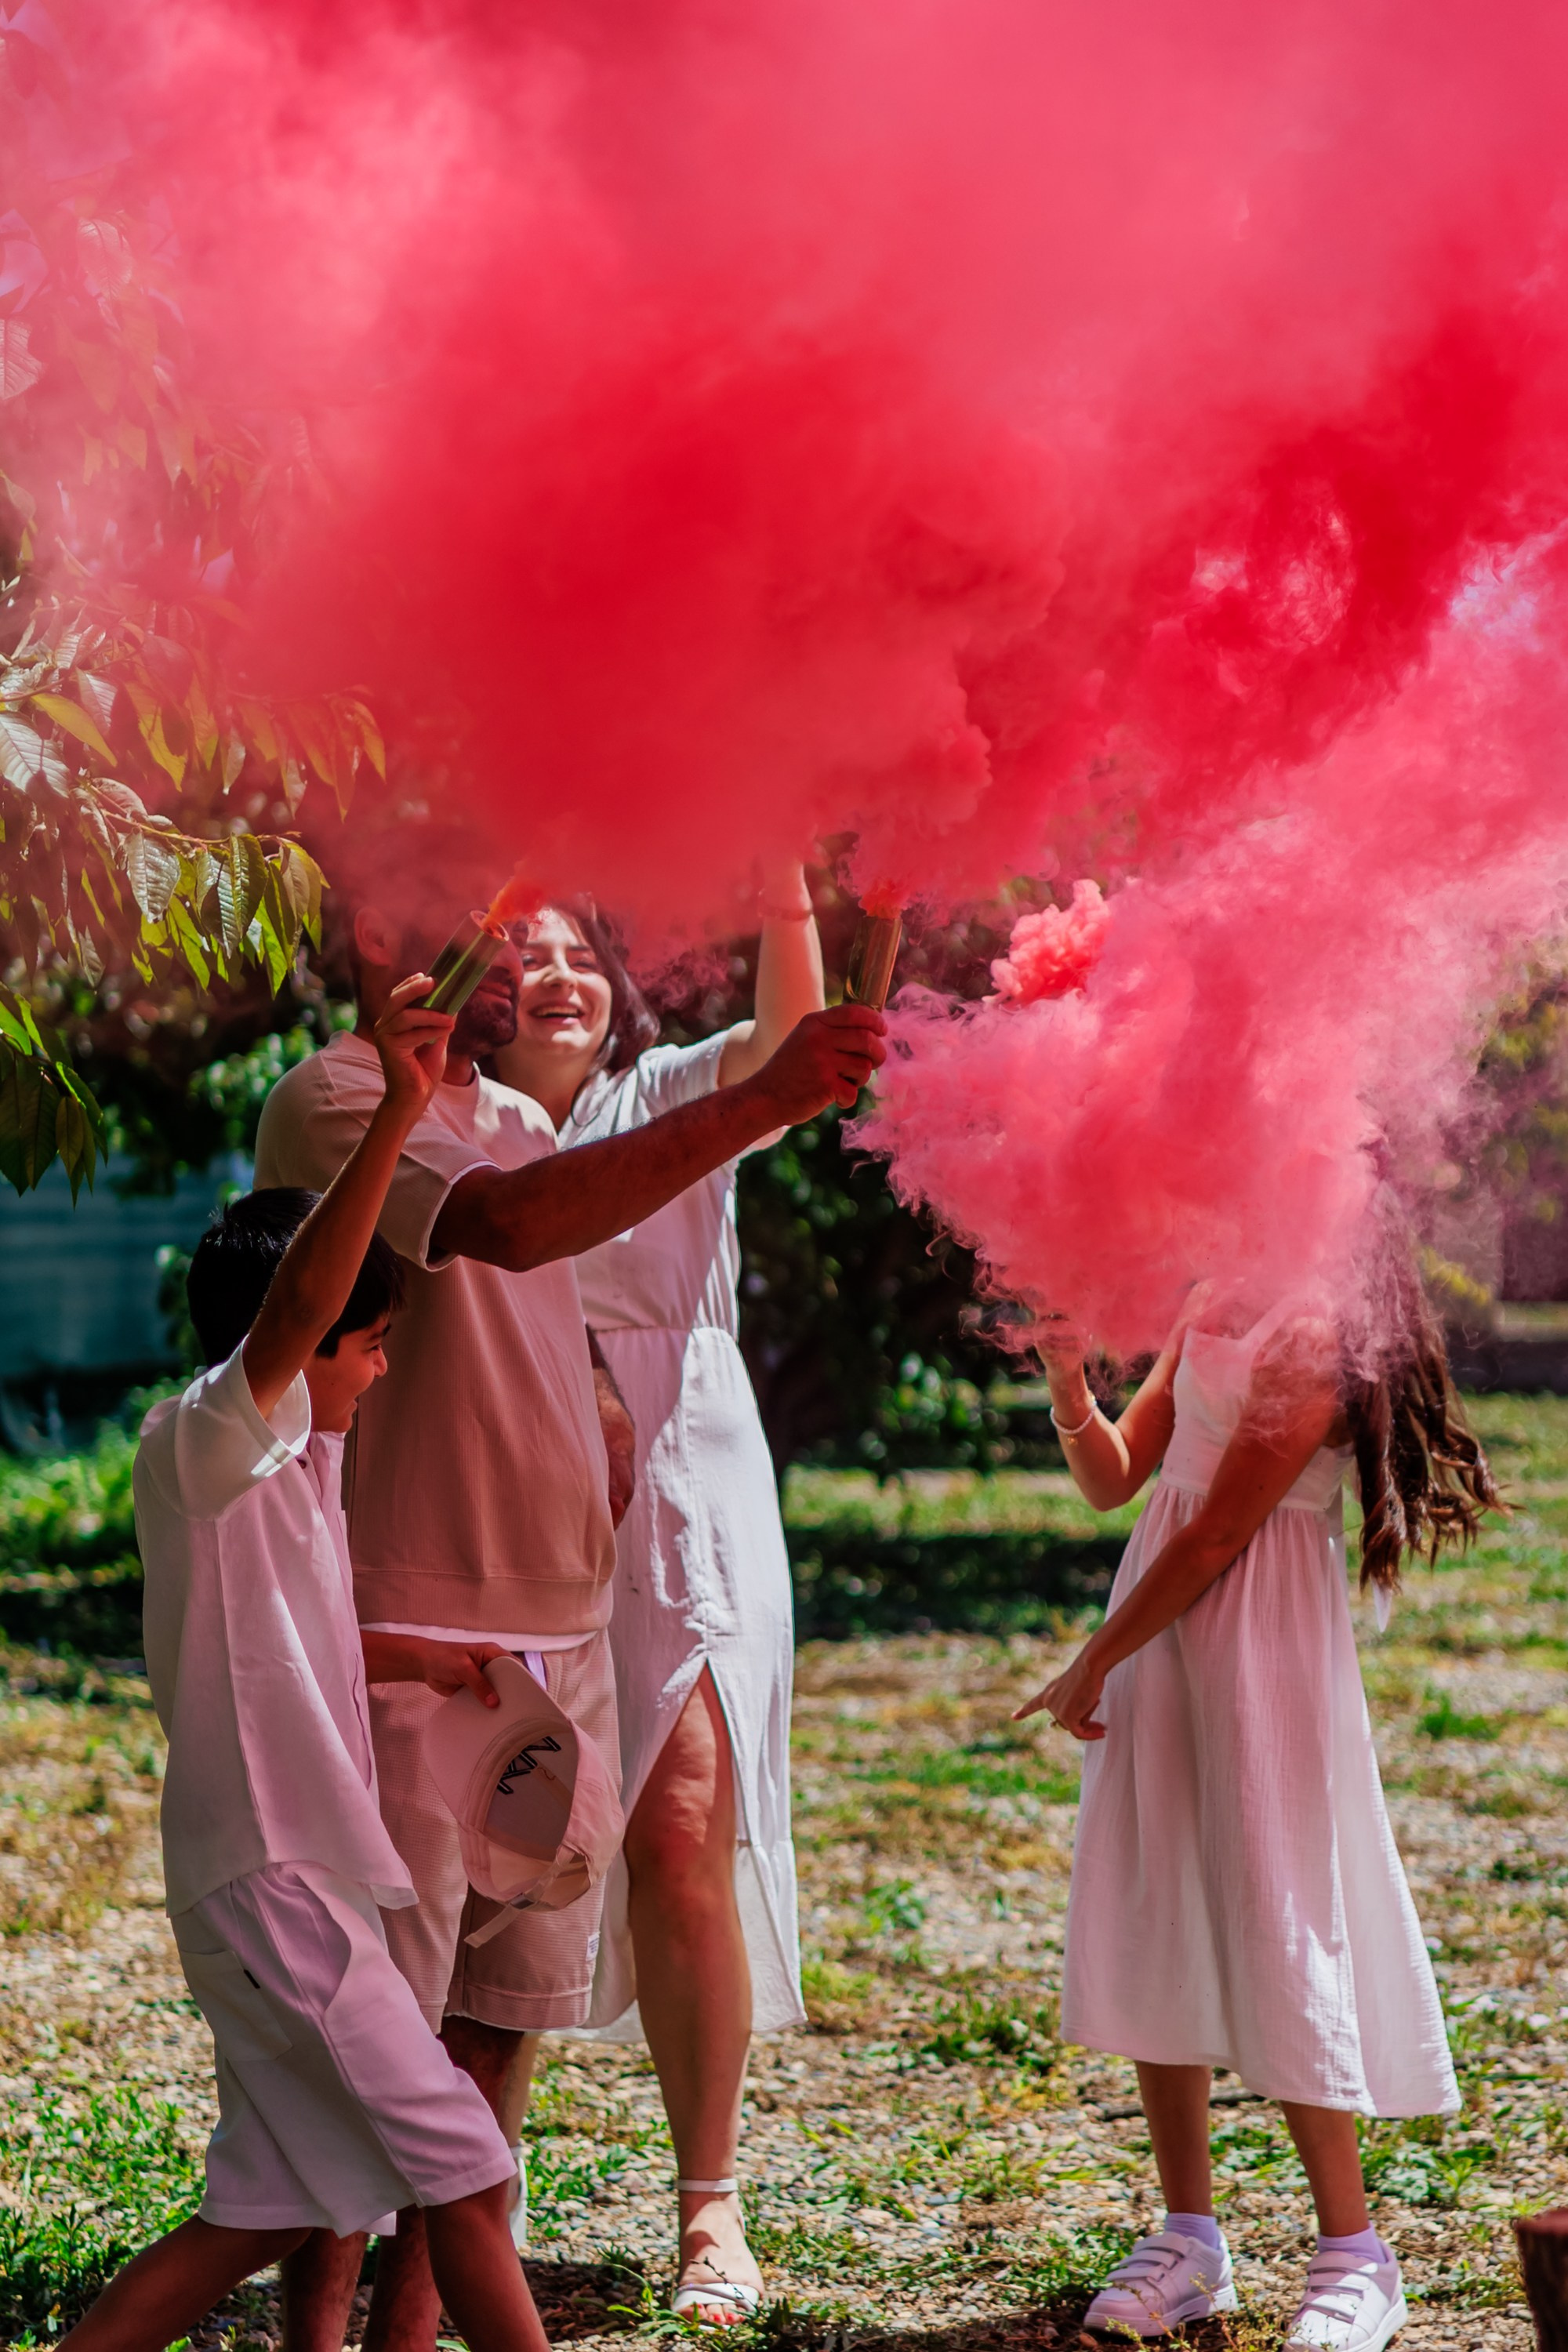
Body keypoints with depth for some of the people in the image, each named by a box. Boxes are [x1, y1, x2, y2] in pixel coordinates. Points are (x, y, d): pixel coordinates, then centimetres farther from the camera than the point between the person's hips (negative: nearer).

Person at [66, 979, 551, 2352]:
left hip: (291, 1879, 10)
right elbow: (295, 1303, -32)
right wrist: (396, 1118, -39)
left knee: (268, 2208, 13)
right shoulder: (202, 1442, -13)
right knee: (464, 2175, -4)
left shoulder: (282, 1462, 15)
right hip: (271, 1881, -10)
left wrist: (411, 1658, 24)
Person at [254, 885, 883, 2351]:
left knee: (495, 2011, 10)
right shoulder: (331, 1106, -9)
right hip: (412, 1638, -8)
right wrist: (756, 1103, -33)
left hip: (562, 1631, 8)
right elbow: (505, 1224, -28)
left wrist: (604, 1435, 8)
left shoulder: (522, 1122, 18)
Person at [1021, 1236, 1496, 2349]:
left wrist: (1095, 1662, -9)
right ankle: (1190, 2239, 16)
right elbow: (1115, 1478, 13)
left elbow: (1221, 1533, -16)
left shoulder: (1313, 1334, -15)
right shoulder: (1209, 1309, 11)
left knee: (1273, 1924, -5)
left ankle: (1355, 2256, 6)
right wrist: (1068, 1381, -5)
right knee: (1151, 1926, 7)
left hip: (1263, 1640, -8)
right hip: (1165, 1629, 8)